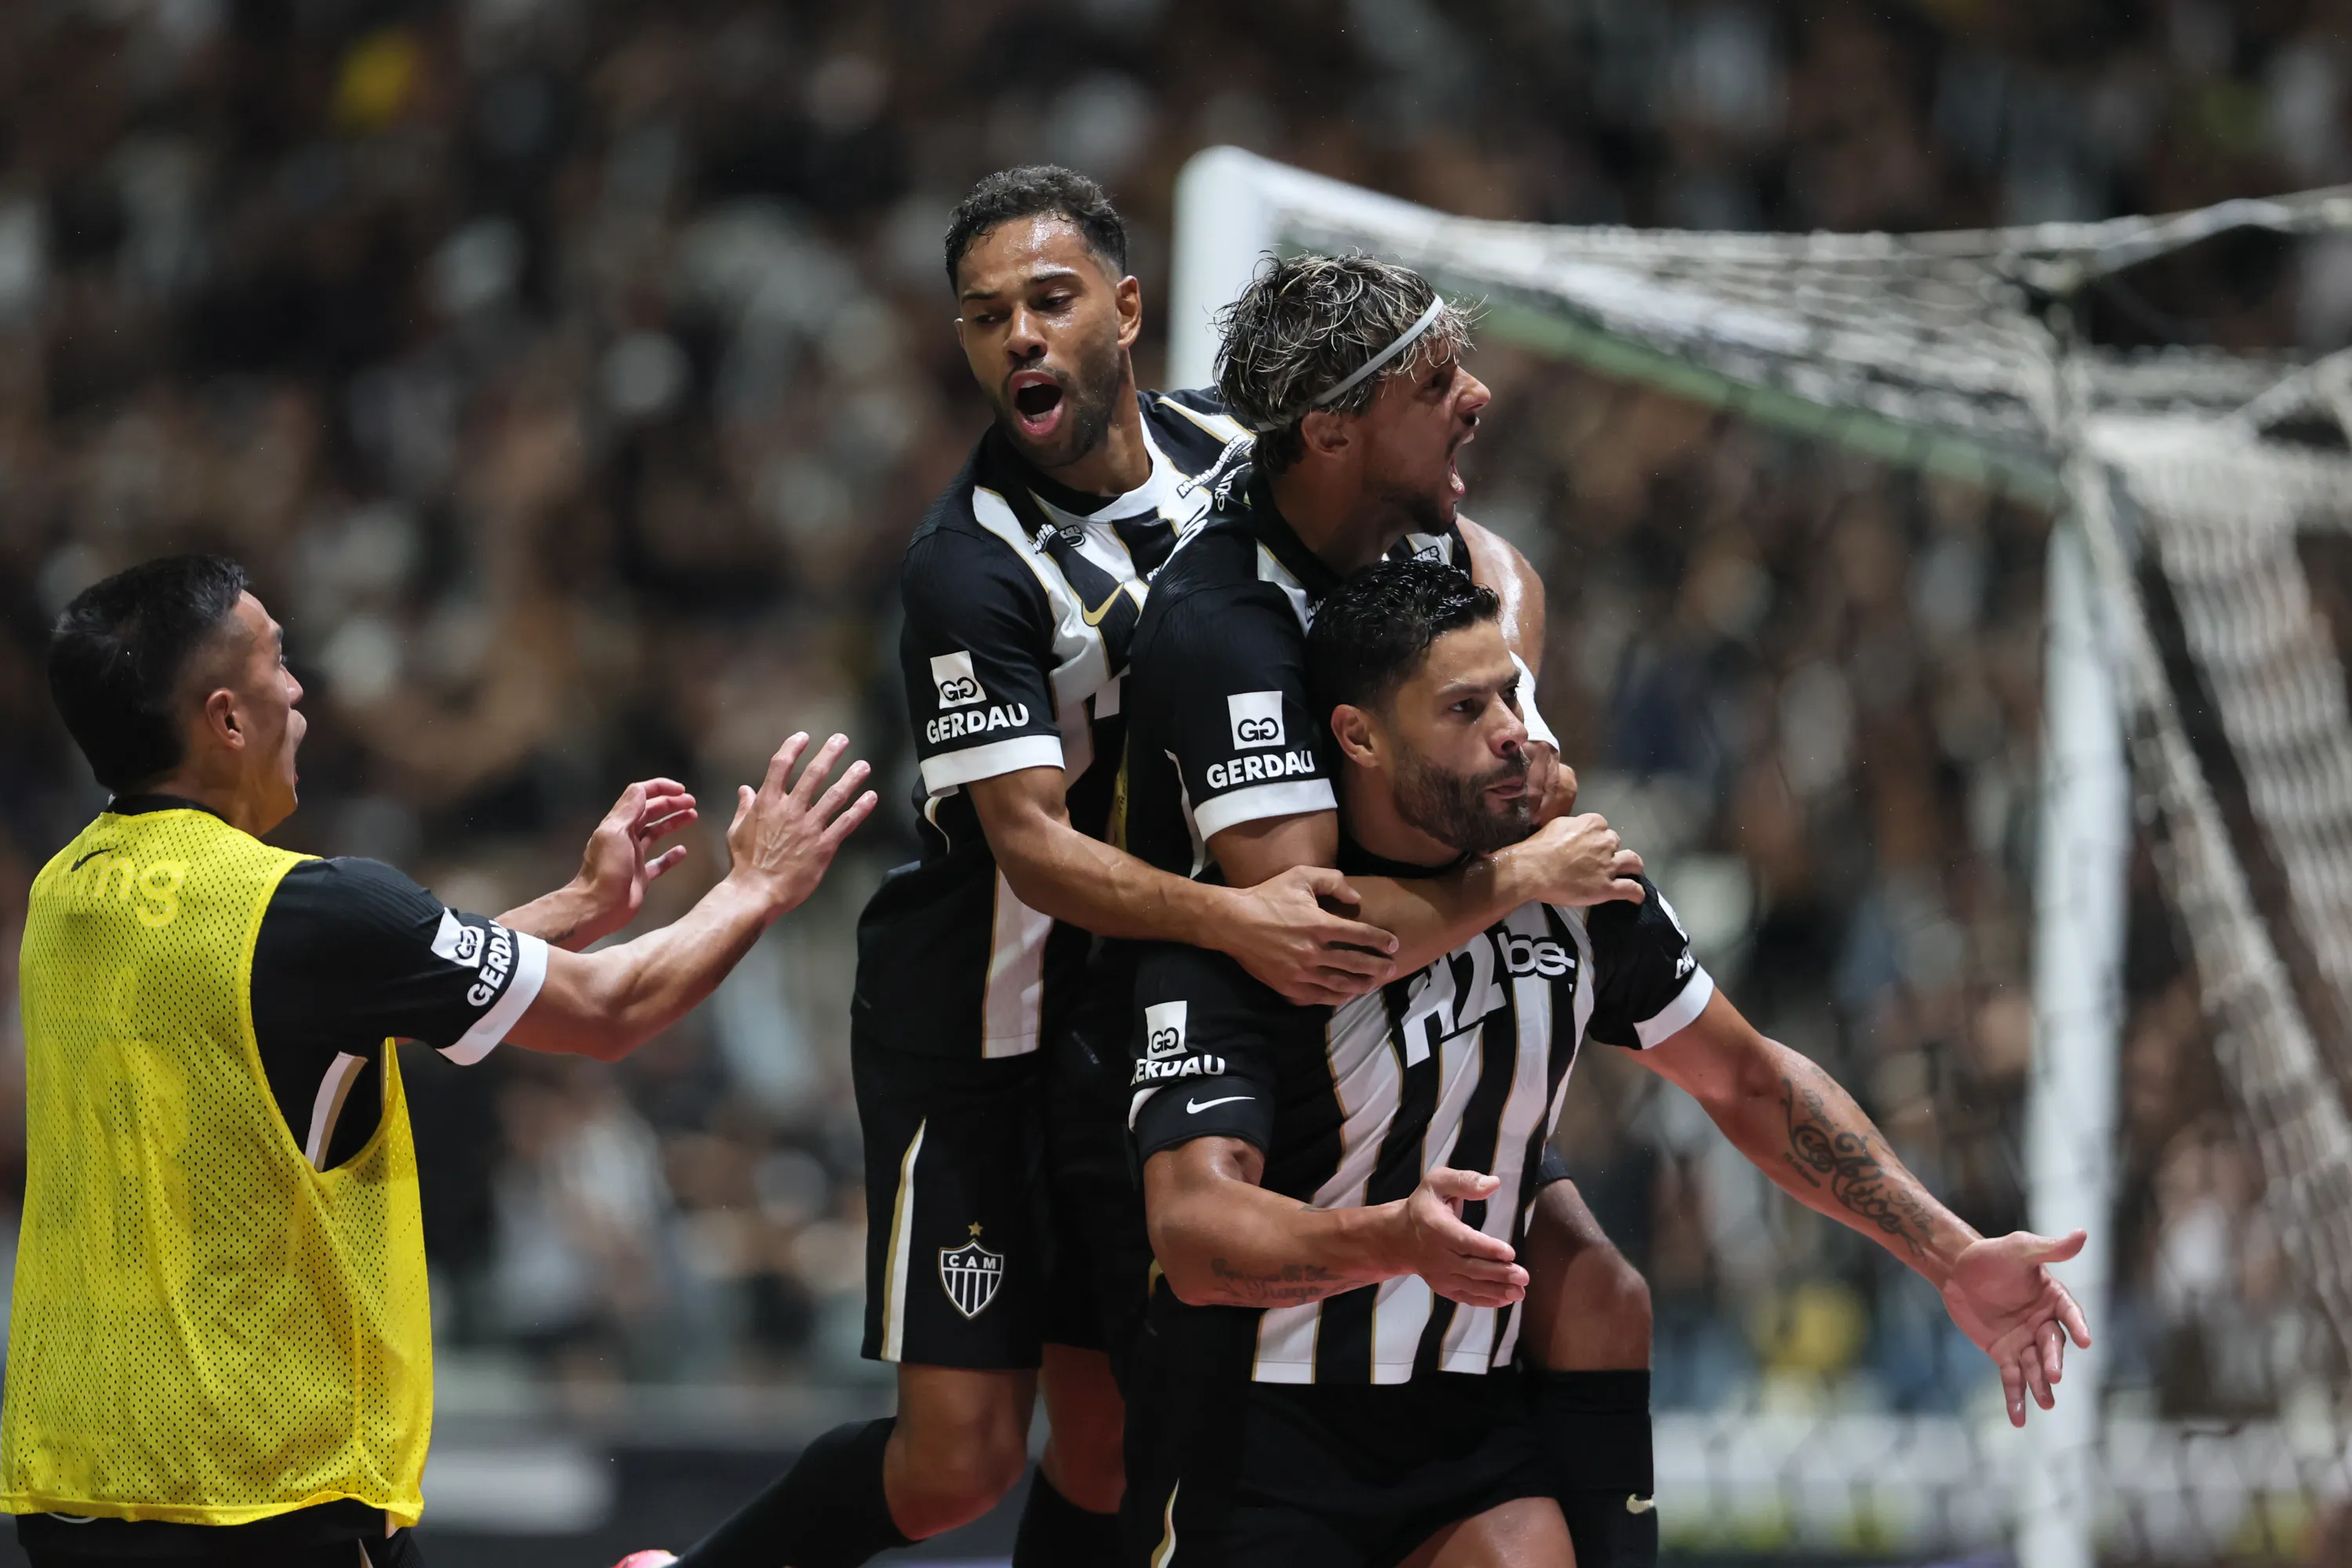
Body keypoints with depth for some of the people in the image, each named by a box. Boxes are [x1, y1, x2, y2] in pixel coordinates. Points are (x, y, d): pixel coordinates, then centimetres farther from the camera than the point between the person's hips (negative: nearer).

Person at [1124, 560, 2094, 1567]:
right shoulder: (1231, 944, -18)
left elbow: (1748, 1083, 15)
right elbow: (1192, 1229, -29)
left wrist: (1954, 1257, 9)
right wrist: (1394, 1241, -48)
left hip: (1471, 1414, 4)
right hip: (1259, 1430, -4)